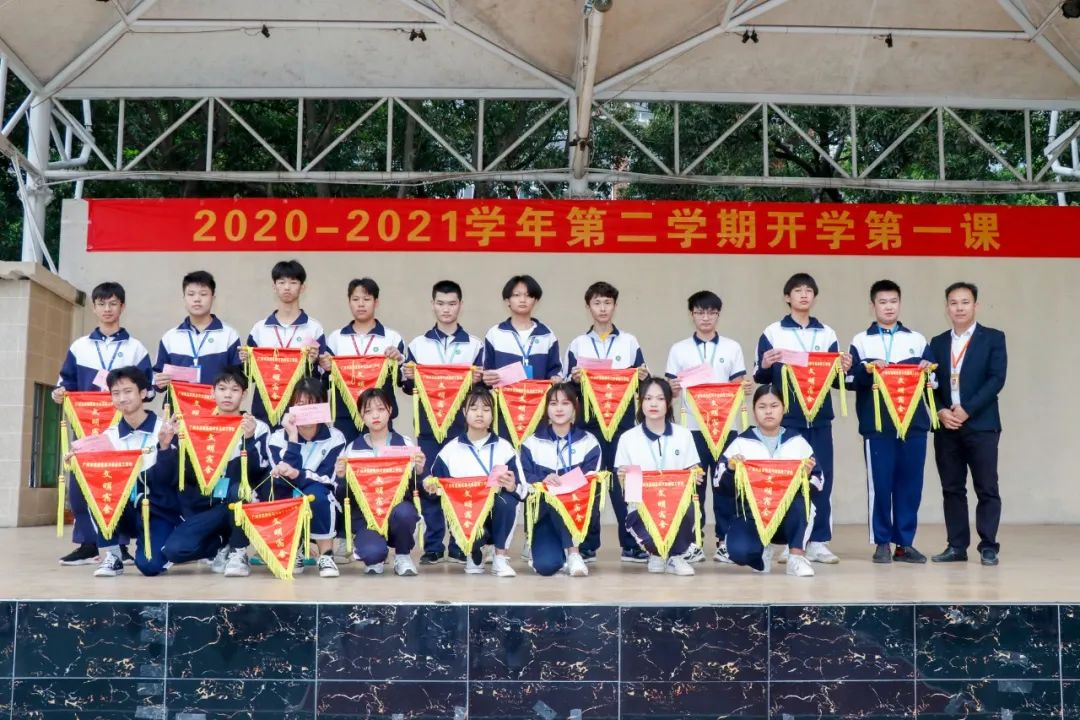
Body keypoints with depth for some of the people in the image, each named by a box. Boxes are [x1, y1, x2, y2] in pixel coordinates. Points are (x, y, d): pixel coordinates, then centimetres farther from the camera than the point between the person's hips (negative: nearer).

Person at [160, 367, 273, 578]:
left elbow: (260, 472, -15)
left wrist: (249, 439, -29)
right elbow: (190, 475, 2)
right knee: (174, 549, -22)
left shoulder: (258, 427, -2)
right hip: (207, 507, 3)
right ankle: (222, 546, 9)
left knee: (238, 489, -38)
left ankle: (238, 552, -15)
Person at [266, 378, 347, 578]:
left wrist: (297, 475, -37)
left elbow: (327, 480, -20)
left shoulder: (335, 439, -8)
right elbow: (285, 480, -20)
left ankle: (326, 556, -18)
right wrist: (293, 438, -24)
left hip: (323, 514, -2)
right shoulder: (278, 438, -7)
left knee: (315, 492, -32)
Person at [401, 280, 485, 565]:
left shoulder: (475, 345, 8)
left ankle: (460, 546, 9)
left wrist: (478, 380, -14)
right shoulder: (417, 344, 11)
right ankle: (432, 547, 11)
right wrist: (408, 379, -10)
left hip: (462, 425, -1)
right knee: (428, 485, 1)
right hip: (428, 425, 1)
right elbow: (409, 388, 11)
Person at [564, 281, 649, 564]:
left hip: (622, 421, 0)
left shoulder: (630, 342, 9)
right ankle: (587, 545, 9)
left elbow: (642, 382, 7)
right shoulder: (577, 344, 9)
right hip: (588, 421, 0)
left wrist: (644, 377, -14)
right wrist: (574, 379, -15)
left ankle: (631, 544, 5)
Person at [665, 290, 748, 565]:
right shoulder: (679, 349, 6)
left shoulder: (732, 348, 8)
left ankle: (725, 540, 10)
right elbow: (670, 390, 4)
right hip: (693, 426, 0)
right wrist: (673, 389, -18)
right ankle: (693, 541, 10)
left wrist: (747, 388, -16)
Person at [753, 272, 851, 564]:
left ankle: (818, 541, 9)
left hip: (819, 417, 3)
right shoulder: (772, 333, 4)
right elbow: (762, 379, 2)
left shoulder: (827, 334, 12)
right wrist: (764, 366, -19)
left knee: (822, 477, 2)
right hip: (787, 418, -2)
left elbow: (835, 379, 12)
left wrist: (843, 369, -9)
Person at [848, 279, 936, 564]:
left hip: (913, 424, 2)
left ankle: (905, 543, 12)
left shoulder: (918, 340, 13)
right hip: (876, 425, -2)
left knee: (910, 484, 3)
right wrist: (868, 370, -17)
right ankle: (882, 542, 8)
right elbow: (850, 379, -1)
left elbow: (933, 380, 12)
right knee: (880, 484, -1)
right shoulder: (861, 342, 7)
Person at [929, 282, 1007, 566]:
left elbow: (996, 379, -7)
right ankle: (957, 546, 11)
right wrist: (941, 411, -8)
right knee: (952, 488, 6)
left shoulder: (993, 338, 3)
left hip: (981, 424, -3)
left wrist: (967, 410, -15)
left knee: (986, 488, -2)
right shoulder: (937, 343, 14)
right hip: (946, 426, 4)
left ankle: (988, 547, 4)